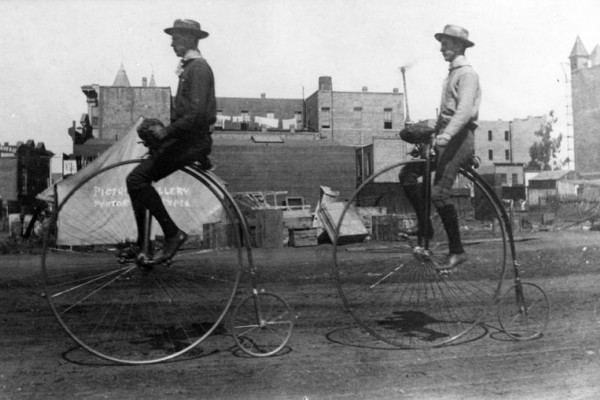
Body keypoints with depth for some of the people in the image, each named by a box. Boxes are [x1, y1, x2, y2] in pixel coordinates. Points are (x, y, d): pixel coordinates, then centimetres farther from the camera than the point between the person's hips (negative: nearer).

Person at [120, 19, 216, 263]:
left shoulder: (198, 68, -11)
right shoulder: (188, 67, 21)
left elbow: (196, 113, -23)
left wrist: (166, 131, -19)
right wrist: (163, 130, 13)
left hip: (192, 140, -10)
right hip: (184, 138, 10)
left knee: (137, 179, -17)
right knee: (137, 180, 8)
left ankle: (173, 234, -11)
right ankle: (141, 244, 16)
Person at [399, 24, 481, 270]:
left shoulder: (467, 73, -7)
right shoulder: (453, 73, 23)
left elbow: (465, 110, -23)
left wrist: (446, 135, -34)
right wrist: (436, 132, 17)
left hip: (459, 138, -9)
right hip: (446, 137, 9)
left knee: (438, 193, -16)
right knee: (407, 174, 1)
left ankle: (457, 251, -6)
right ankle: (424, 228, 9)